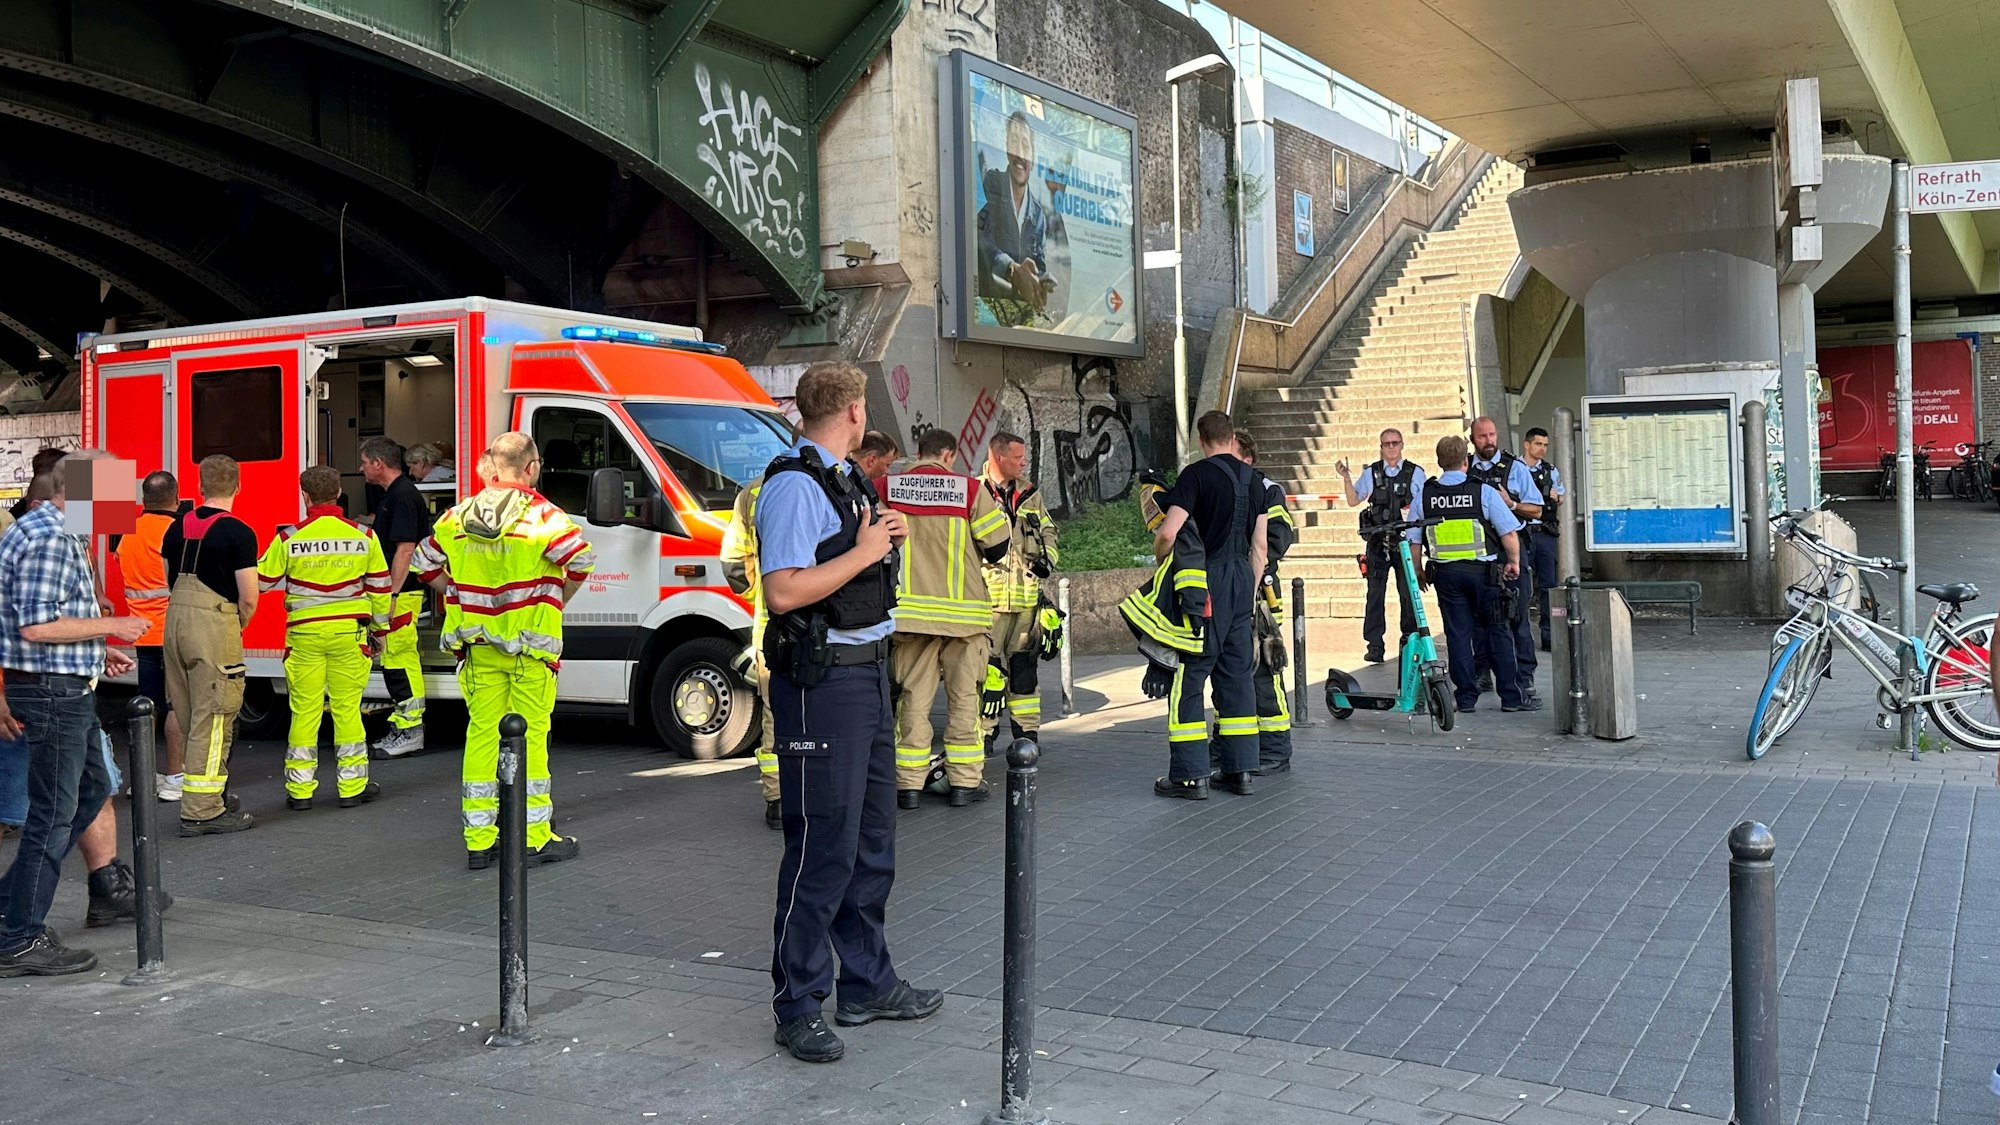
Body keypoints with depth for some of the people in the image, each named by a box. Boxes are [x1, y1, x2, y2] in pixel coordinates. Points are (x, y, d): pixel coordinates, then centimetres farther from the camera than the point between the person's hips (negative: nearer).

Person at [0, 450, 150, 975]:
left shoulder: (57, 535, 15)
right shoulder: (47, 538, -18)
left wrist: (97, 651, 16)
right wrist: (110, 625, -16)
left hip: (67, 690, 11)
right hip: (52, 692, -11)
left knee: (94, 789, 20)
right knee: (53, 813, -3)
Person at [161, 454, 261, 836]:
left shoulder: (177, 529, 10)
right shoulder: (238, 533, -10)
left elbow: (170, 581, 15)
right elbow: (248, 598, -12)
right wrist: (238, 628, 7)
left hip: (176, 620, 7)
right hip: (215, 624, -7)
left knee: (189, 716, 15)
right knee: (213, 719, -3)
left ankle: (201, 803, 25)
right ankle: (202, 811, -2)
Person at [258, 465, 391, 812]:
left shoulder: (288, 539, -6)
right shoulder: (363, 537, -1)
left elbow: (262, 581, 5)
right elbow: (379, 587, 6)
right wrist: (380, 627, 19)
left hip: (304, 633, -1)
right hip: (349, 633, 1)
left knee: (304, 709, 7)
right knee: (347, 708, 7)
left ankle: (300, 790, 12)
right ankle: (352, 786, 11)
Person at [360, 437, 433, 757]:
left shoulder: (403, 496, -15)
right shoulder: (392, 494, 17)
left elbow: (406, 549, -21)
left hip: (400, 592, -11)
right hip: (396, 591, 11)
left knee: (396, 658, -8)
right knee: (403, 658, 13)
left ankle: (408, 730, -4)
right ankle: (408, 726, 19)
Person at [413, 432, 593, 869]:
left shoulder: (459, 515, 7)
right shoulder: (540, 515, -10)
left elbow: (426, 563, 14)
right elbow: (580, 558, -20)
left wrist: (463, 599, 16)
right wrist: (559, 600, -4)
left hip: (478, 646, 5)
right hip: (529, 643, -5)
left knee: (481, 733, 9)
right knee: (530, 734, 1)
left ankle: (479, 841, 13)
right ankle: (536, 838, 7)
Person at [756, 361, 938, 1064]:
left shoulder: (844, 479, 15)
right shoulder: (795, 485, -14)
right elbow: (783, 592, -24)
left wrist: (883, 538, 7)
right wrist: (864, 552, -17)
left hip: (866, 670, 10)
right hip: (820, 681, -10)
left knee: (873, 835, 16)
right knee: (822, 846, -4)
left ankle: (867, 983, 29)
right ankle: (798, 1006, 8)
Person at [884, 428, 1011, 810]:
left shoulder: (886, 489, 0)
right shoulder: (970, 489, -5)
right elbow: (997, 547, -4)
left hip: (910, 608, 2)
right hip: (962, 610, -2)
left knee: (913, 696, 8)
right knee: (963, 696, 7)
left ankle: (908, 782, 9)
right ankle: (964, 781, 10)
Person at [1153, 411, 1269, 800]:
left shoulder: (1197, 474, -8)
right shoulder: (1254, 480, 10)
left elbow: (1167, 534, -17)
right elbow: (1260, 545, 11)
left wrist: (1160, 566, 2)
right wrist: (1250, 592, 17)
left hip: (1207, 578, -6)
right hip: (1242, 576, 6)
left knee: (1190, 675, -2)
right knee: (1237, 674, 12)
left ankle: (1190, 774, -3)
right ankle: (1240, 768, 15)